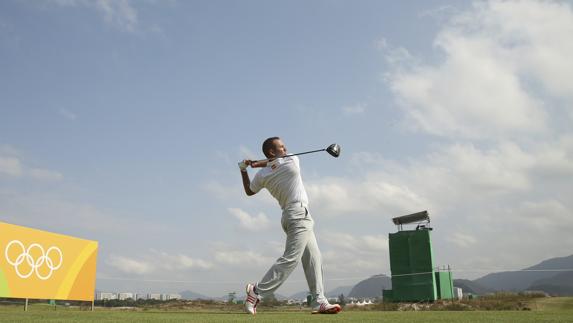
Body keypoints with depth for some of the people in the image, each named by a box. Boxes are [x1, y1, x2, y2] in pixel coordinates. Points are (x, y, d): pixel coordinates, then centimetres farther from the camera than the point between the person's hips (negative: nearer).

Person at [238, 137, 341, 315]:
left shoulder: (261, 175, 2)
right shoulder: (293, 161, -8)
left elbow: (249, 191, 19)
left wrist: (243, 170, 22)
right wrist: (254, 163, 16)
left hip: (289, 216, 7)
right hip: (300, 214, -7)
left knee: (313, 258, 10)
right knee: (290, 259, -13)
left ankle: (319, 302, 9)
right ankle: (257, 292, -16)